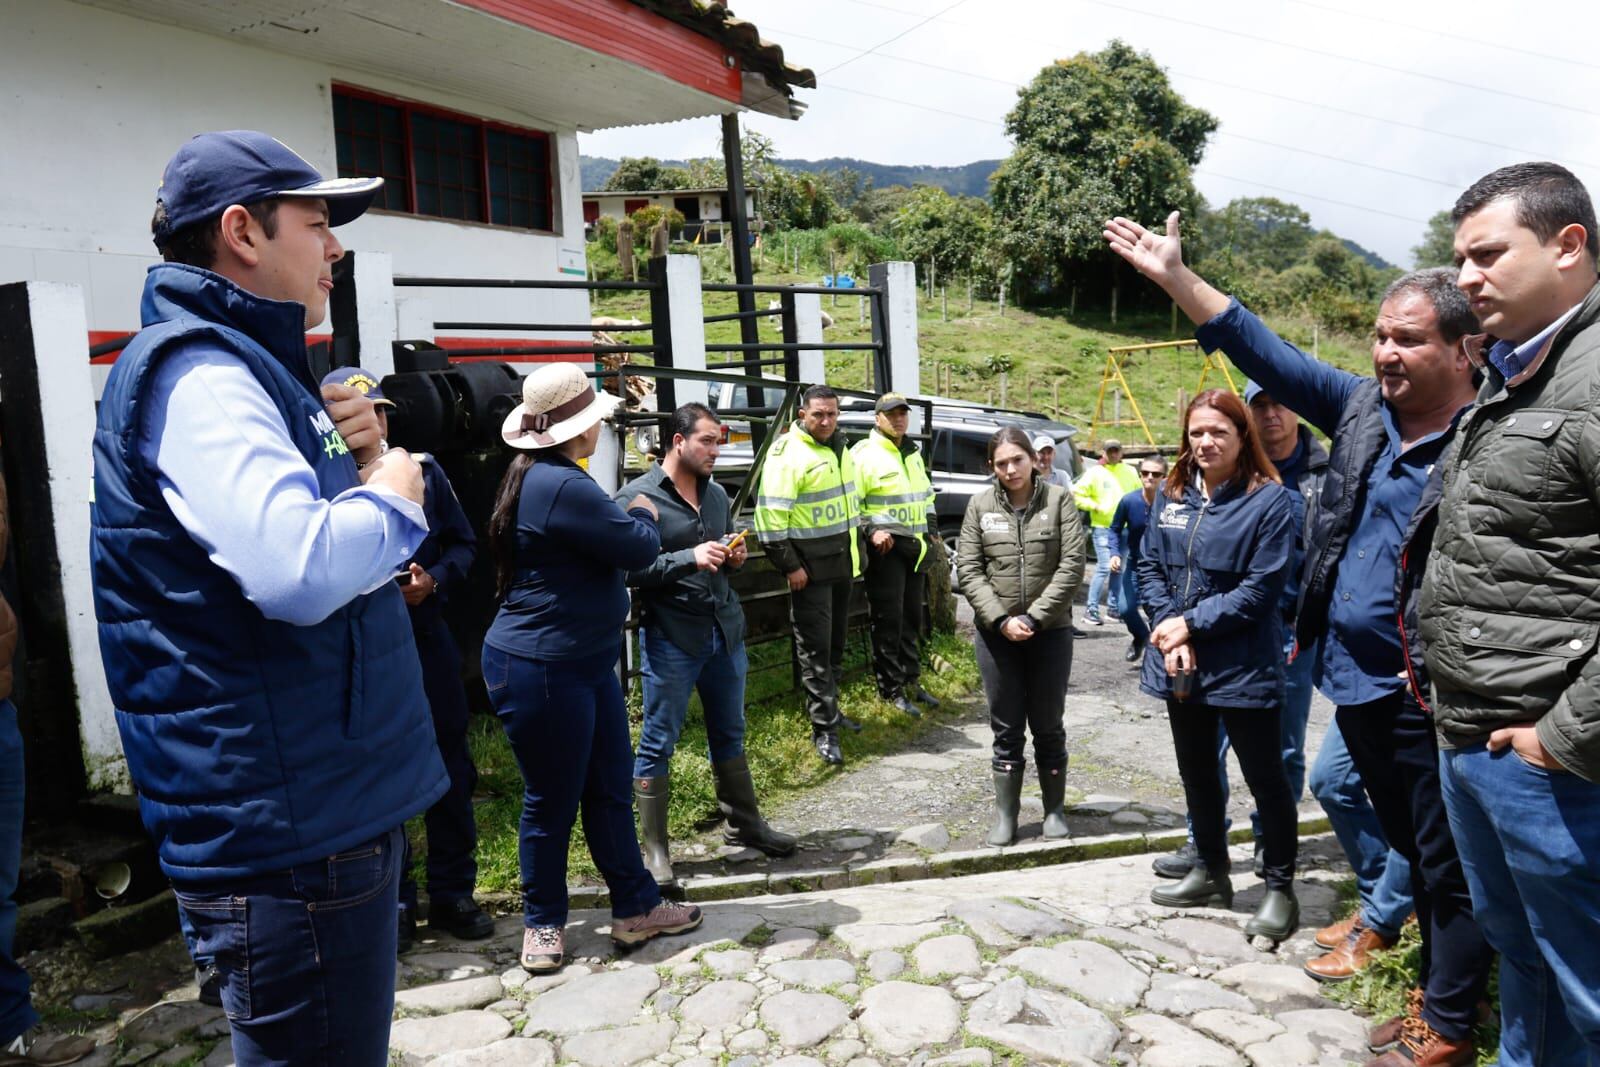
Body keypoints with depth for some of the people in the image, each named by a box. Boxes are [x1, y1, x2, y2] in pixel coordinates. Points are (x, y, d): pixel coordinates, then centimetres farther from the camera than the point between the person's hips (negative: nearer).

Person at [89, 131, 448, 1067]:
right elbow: (300, 571, -34)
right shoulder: (198, 375, -17)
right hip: (289, 824, -10)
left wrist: (354, 458, 3)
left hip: (333, 803, 10)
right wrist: (391, 498, -14)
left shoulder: (247, 367, 16)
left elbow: (322, 535, 23)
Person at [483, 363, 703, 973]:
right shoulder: (563, 486, -23)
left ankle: (635, 907, 25)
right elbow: (639, 549, -17)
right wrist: (643, 514, 2)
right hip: (543, 669, -10)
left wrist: (629, 520, 8)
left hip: (585, 662, 10)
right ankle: (543, 923, 23)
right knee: (552, 800, 5)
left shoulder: (539, 478, 11)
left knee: (611, 790, 14)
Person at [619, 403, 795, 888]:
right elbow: (629, 569, -17)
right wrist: (690, 558, -24)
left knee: (729, 735, 18)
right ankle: (655, 848, 14)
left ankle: (743, 822, 34)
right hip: (670, 637, -7)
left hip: (725, 630, 7)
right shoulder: (638, 496, -10)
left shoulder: (716, 494, 13)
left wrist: (735, 556, 2)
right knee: (658, 744, 3)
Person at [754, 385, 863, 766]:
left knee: (836, 642, 16)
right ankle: (824, 729, 0)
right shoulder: (788, 452, -15)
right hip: (810, 567, -8)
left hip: (842, 562, 8)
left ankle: (829, 708, 30)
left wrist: (858, 546, 20)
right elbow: (771, 514, -20)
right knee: (815, 647, -4)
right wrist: (789, 565, -20)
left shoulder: (840, 449, 12)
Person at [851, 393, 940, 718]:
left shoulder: (913, 453, 16)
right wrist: (870, 530, -23)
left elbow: (927, 494, 28)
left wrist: (932, 528, 19)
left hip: (916, 547, 8)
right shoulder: (864, 454, -10)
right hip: (885, 547, -8)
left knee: (911, 618, 15)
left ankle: (911, 681, 26)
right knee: (888, 620, -4)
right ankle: (891, 690, 5)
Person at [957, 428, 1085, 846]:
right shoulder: (980, 505, 2)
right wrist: (1001, 620, -12)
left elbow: (1072, 565, -8)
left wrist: (1035, 617, -14)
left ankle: (1055, 809, 27)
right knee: (1006, 729, 9)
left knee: (1048, 727, 11)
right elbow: (968, 569, -1)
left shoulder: (1059, 499, -2)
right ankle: (1005, 815, 20)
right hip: (996, 634, 1)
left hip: (1051, 632, -1)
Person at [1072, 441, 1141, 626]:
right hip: (1102, 527, -5)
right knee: (1105, 567, -13)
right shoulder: (1095, 473, -2)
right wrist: (1095, 507, -12)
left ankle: (1114, 606, 25)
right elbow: (1077, 494, -3)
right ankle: (1091, 609, -6)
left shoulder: (1130, 472, 9)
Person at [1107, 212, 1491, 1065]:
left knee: (1449, 863, 10)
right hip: (1355, 683, 7)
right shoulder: (1362, 409, 5)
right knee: (1414, 851, 22)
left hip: (1429, 698, -6)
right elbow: (1265, 354, 6)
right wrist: (1175, 276, 2)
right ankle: (1436, 992, 40)